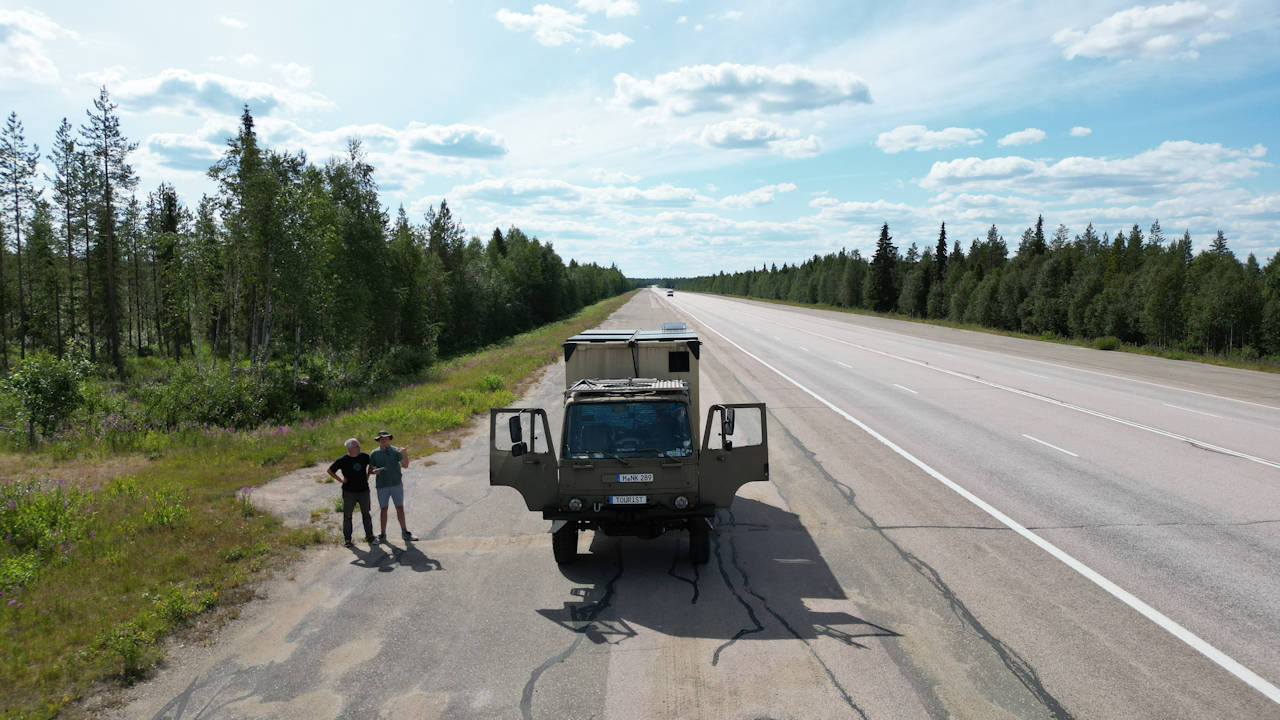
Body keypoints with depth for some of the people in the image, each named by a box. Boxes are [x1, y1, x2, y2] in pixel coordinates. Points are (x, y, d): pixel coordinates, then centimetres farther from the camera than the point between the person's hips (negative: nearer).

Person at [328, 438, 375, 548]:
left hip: (363, 491, 2)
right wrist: (340, 480, -4)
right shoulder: (342, 460, -9)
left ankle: (369, 537, 18)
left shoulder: (364, 456, 0)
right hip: (349, 492, -2)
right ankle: (347, 539, 13)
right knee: (347, 516, 4)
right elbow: (330, 471, 1)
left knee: (366, 514, 9)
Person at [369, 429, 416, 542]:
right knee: (384, 509, 6)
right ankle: (383, 535, 13)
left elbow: (405, 465, -14)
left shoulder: (396, 451, -3)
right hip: (382, 486, 0)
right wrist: (374, 471, -20)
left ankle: (404, 533, 14)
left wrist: (404, 453, -31)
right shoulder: (374, 454, 1)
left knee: (400, 508, 5)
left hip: (396, 484, 0)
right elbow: (370, 470, 3)